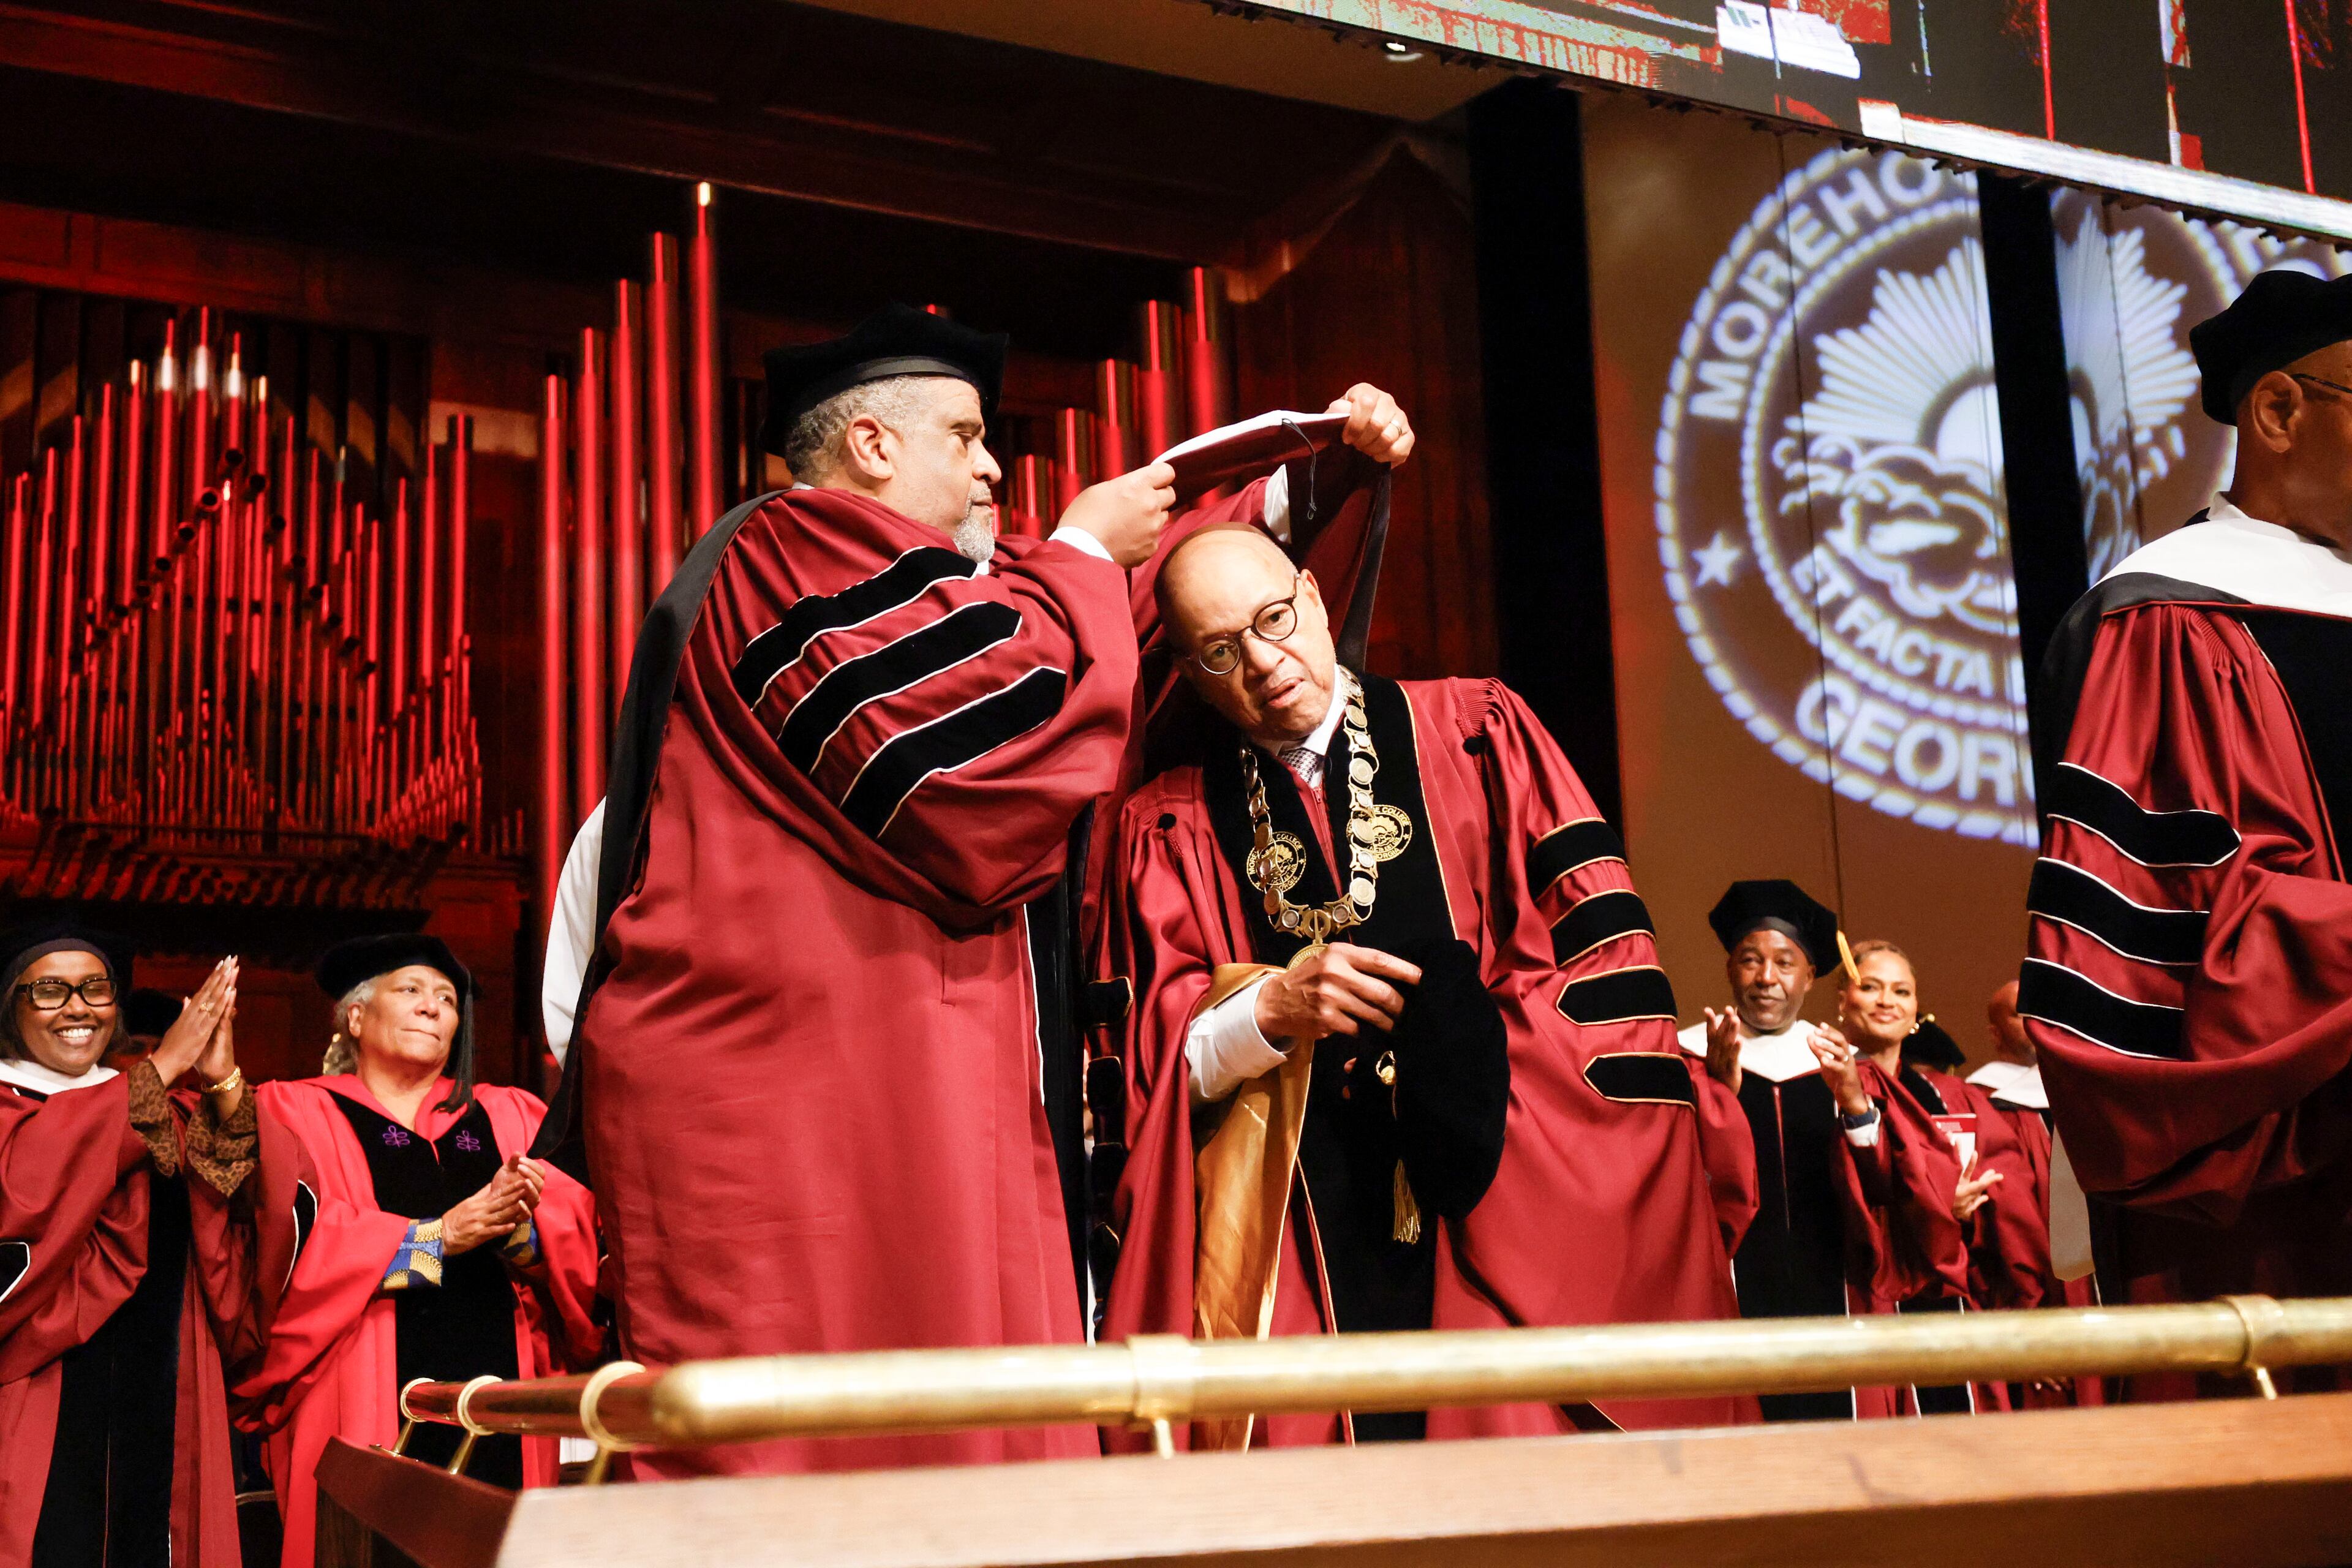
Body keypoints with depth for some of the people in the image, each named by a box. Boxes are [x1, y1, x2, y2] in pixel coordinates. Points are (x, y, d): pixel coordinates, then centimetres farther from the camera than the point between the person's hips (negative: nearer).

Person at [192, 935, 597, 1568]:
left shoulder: (510, 1117, 19)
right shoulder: (295, 1114, 11)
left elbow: (582, 1239, 5)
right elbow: (300, 1239, -7)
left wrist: (522, 1224, -16)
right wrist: (439, 1235, -15)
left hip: (501, 1411, 3)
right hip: (364, 1407, -2)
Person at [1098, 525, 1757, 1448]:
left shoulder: (1478, 732, 9)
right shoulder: (1168, 829, 11)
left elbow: (1601, 946, 1)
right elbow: (1147, 1069, 6)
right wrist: (1270, 1010, -12)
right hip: (1296, 1257, 1)